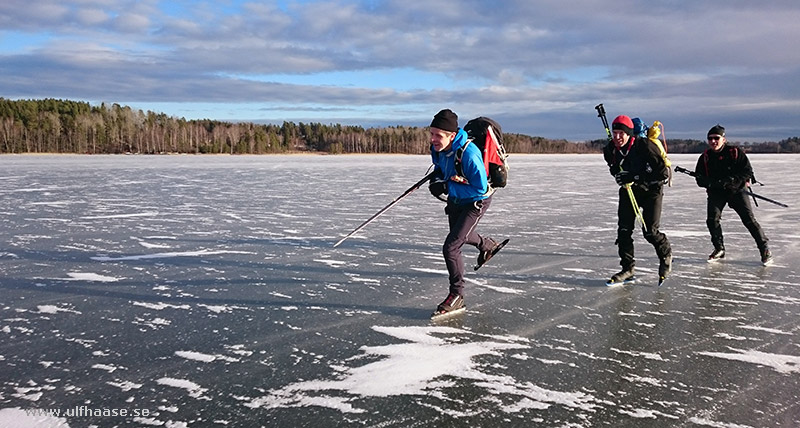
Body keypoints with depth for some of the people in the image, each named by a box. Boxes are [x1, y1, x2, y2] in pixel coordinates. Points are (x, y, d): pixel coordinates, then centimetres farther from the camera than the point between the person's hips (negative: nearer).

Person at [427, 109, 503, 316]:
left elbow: (480, 189, -33)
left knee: (451, 247, -17)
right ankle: (486, 245, 64)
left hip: (476, 202, -8)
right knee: (460, 233, 32)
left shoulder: (468, 154, -37)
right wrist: (437, 179, -10)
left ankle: (456, 296, -2)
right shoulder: (438, 148, -14)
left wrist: (448, 188, -33)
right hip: (455, 199, 8)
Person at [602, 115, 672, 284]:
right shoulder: (610, 150, -10)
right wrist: (619, 175, -11)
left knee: (650, 232, -8)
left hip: (651, 190, -5)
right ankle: (627, 268, 8)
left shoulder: (645, 146, -27)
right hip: (628, 190, 5)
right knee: (623, 230, -3)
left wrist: (635, 177, -33)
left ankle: (666, 255, 23)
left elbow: (663, 172, -27)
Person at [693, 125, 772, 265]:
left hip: (736, 190, -2)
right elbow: (699, 178, 0)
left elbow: (747, 171, -11)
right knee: (712, 219, -13)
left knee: (749, 219, -8)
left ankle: (765, 249, 4)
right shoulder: (705, 157, -2)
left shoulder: (735, 152, -10)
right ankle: (719, 249, 6)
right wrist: (711, 183, -22)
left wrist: (731, 181, -25)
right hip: (716, 192, 2)